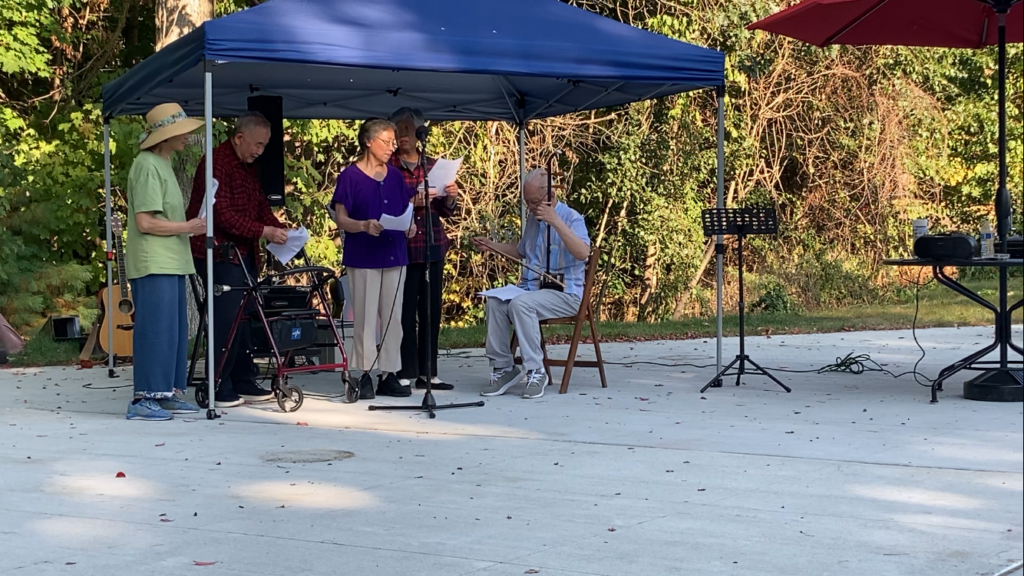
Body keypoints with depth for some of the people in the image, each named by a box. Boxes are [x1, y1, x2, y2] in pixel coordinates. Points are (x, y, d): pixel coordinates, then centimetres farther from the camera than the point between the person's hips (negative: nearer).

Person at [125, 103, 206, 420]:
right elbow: (145, 222, -19)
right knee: (155, 329, -10)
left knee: (174, 330, 12)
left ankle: (167, 393, 18)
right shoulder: (147, 166, -14)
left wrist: (193, 228, 14)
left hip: (171, 263, 10)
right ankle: (144, 398, -7)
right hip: (153, 264, -10)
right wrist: (188, 227, -14)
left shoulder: (163, 164, 18)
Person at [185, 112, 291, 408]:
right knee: (227, 319, -10)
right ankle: (217, 388, -3)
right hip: (219, 253, -10)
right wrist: (264, 232, -22)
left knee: (245, 317, 11)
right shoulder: (216, 163, -16)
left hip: (244, 254, 10)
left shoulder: (249, 167, 16)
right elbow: (223, 215, -22)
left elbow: (260, 204, 20)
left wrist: (279, 228, 2)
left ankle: (244, 382, 18)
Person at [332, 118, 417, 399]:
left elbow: (406, 211, 17)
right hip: (363, 257, -5)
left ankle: (389, 375, 12)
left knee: (393, 316, 6)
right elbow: (340, 218, -7)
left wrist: (410, 225, -5)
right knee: (365, 317, -1)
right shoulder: (350, 176, -5)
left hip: (394, 254, 5)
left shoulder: (395, 176, 10)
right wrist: (364, 225, -25)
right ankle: (364, 376, 5)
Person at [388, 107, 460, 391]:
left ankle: (427, 372, 12)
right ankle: (405, 373, 1)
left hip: (433, 245, 4)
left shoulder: (432, 165, 13)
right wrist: (412, 202, -19)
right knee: (406, 311, -4)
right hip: (403, 247, -4)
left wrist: (450, 197, -4)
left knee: (432, 310, 6)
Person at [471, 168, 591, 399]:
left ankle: (535, 372, -26)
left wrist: (555, 222, -28)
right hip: (531, 288, 7)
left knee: (521, 304, -34)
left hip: (565, 293, -6)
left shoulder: (571, 218, -6)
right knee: (495, 302, -24)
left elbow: (582, 253, -26)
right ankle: (502, 368, -17)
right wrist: (492, 247, 20)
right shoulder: (533, 218, 17)